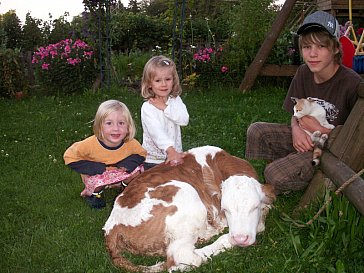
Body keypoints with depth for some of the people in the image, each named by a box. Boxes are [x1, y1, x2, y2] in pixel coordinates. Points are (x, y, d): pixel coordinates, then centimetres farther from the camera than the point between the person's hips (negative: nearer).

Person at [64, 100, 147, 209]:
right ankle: (92, 193, 5)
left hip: (120, 173, 3)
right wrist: (93, 167, -30)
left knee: (137, 170, -19)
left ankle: (125, 186, 15)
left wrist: (130, 163, -26)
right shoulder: (91, 144, -33)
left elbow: (141, 154, -4)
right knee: (96, 179, -32)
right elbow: (69, 156, -21)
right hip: (98, 175, -2)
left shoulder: (131, 143, -26)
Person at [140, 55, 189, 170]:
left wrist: (165, 107, -18)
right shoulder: (147, 107, -13)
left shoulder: (176, 100, 4)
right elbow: (157, 132, -25)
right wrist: (170, 150, -37)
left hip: (176, 156, 4)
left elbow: (184, 120, -12)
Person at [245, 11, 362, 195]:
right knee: (256, 131, -10)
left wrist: (321, 130, -20)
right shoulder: (303, 73, -2)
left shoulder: (352, 83, -21)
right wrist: (296, 129, -14)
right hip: (305, 140, 7)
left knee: (276, 174, -24)